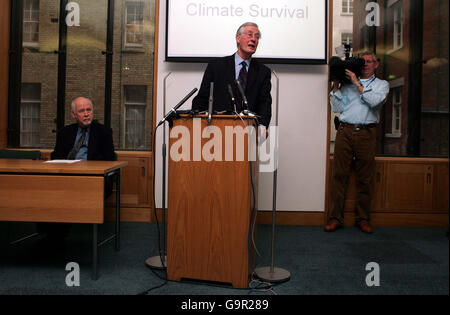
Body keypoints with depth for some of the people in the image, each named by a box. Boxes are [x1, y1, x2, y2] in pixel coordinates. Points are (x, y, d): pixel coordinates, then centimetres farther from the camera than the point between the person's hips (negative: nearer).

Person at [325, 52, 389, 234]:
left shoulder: (382, 84, 15)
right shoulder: (348, 83, 18)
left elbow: (374, 101, -7)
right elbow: (337, 108, 10)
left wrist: (357, 84, -5)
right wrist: (335, 86, 4)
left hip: (366, 133, 0)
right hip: (345, 131, 1)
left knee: (365, 178, 3)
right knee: (339, 175, -3)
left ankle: (363, 218, 13)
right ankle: (335, 217, 3)